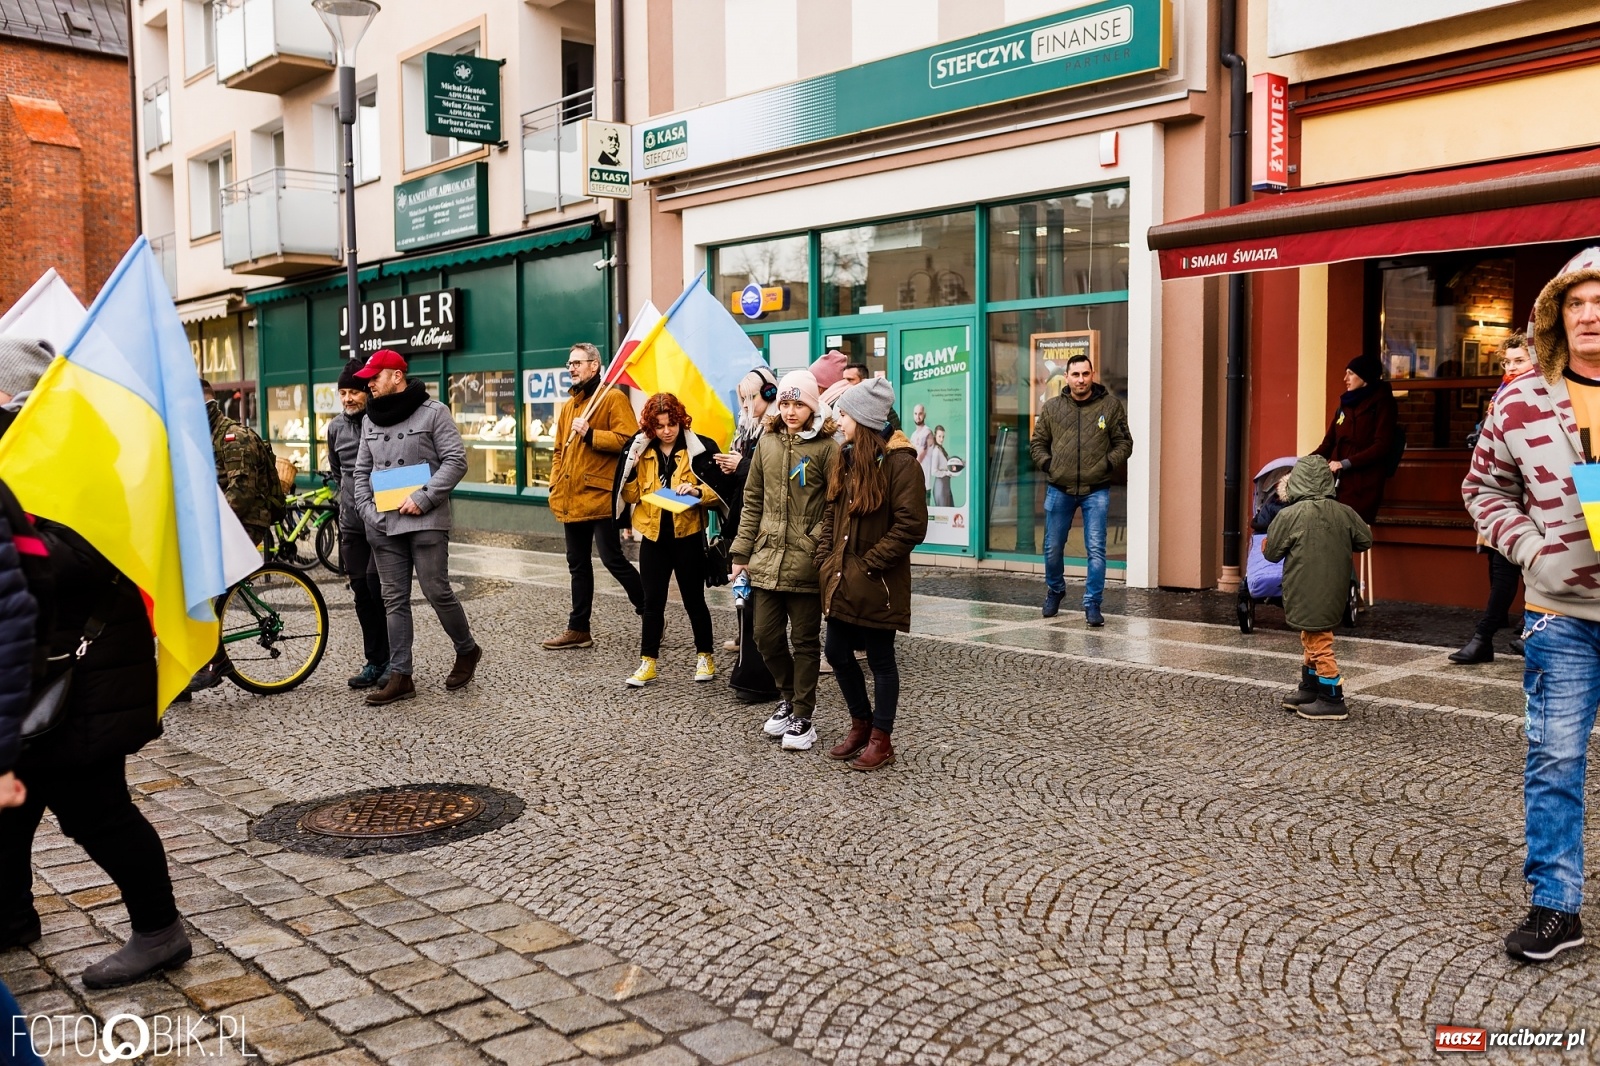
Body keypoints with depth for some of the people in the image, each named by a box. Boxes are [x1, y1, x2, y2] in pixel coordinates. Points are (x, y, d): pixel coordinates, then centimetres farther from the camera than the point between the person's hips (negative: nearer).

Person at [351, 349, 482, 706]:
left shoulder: (433, 411, -2)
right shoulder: (372, 419, 15)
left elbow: (456, 461, -8)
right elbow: (362, 470, 19)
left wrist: (423, 498, -15)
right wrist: (367, 510, 4)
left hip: (426, 521, -5)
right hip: (384, 525, 6)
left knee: (437, 592, -4)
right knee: (394, 600, 5)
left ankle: (467, 650, 20)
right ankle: (400, 676, 10)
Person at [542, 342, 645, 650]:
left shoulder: (613, 399, -6)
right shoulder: (568, 406, 17)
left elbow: (627, 440, -16)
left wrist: (590, 434, -22)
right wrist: (554, 486, 13)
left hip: (600, 497, -8)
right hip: (571, 499, 8)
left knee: (612, 559, -7)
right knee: (578, 564, 13)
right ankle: (578, 629, 20)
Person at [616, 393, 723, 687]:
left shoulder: (699, 448, -6)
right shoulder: (640, 450, 3)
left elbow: (718, 491, -5)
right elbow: (631, 495, 3)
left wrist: (697, 491, -24)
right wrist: (630, 468, -14)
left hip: (688, 536, -2)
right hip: (653, 536, 3)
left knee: (694, 600, 9)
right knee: (652, 602, 8)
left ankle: (705, 657, 23)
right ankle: (647, 662, 15)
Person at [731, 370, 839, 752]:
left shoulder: (827, 448, -6)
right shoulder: (767, 441, 8)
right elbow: (752, 501, 12)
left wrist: (819, 545, -17)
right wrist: (742, 552, 9)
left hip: (806, 563, -5)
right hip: (767, 559, 5)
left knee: (805, 640, 5)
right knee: (766, 636, 9)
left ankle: (802, 715, 18)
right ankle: (789, 696, 32)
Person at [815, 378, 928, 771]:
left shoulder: (900, 462, -14)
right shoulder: (848, 458, 10)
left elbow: (911, 526, -19)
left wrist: (869, 564, -16)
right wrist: (825, 559, 3)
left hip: (877, 584, -8)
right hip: (841, 580, 8)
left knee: (881, 661, 5)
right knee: (837, 653, 14)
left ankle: (881, 740, 18)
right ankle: (861, 724, 33)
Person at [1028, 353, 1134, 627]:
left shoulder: (1110, 405, 2)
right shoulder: (1052, 407, 5)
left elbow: (1124, 443, 6)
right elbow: (1037, 443, 13)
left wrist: (1107, 464, -9)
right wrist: (1048, 465, -2)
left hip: (1096, 491, -2)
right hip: (1059, 489, 2)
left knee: (1096, 549, -6)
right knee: (1053, 547, 12)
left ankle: (1092, 604, 2)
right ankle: (1054, 590, 37)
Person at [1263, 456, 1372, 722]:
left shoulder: (1290, 515, -16)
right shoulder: (1344, 513, -2)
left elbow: (1271, 553, -8)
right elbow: (1365, 541, 8)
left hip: (1307, 596, -6)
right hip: (1332, 593, 6)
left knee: (1318, 643, 3)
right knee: (1313, 640, 21)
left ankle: (1332, 702, 8)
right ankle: (1309, 691, 34)